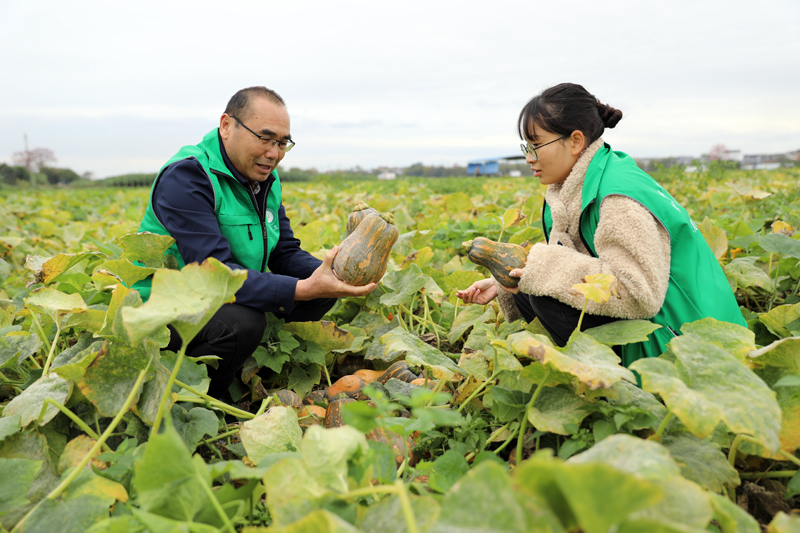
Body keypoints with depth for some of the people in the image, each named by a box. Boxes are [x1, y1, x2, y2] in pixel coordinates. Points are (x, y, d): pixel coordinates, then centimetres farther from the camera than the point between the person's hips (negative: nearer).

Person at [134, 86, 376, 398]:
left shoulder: (265, 180, 3)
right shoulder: (186, 176, -23)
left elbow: (286, 253, 2)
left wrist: (332, 274, -19)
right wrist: (303, 289, -41)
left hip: (227, 298, 8)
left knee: (322, 292, -5)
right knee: (243, 322, -36)